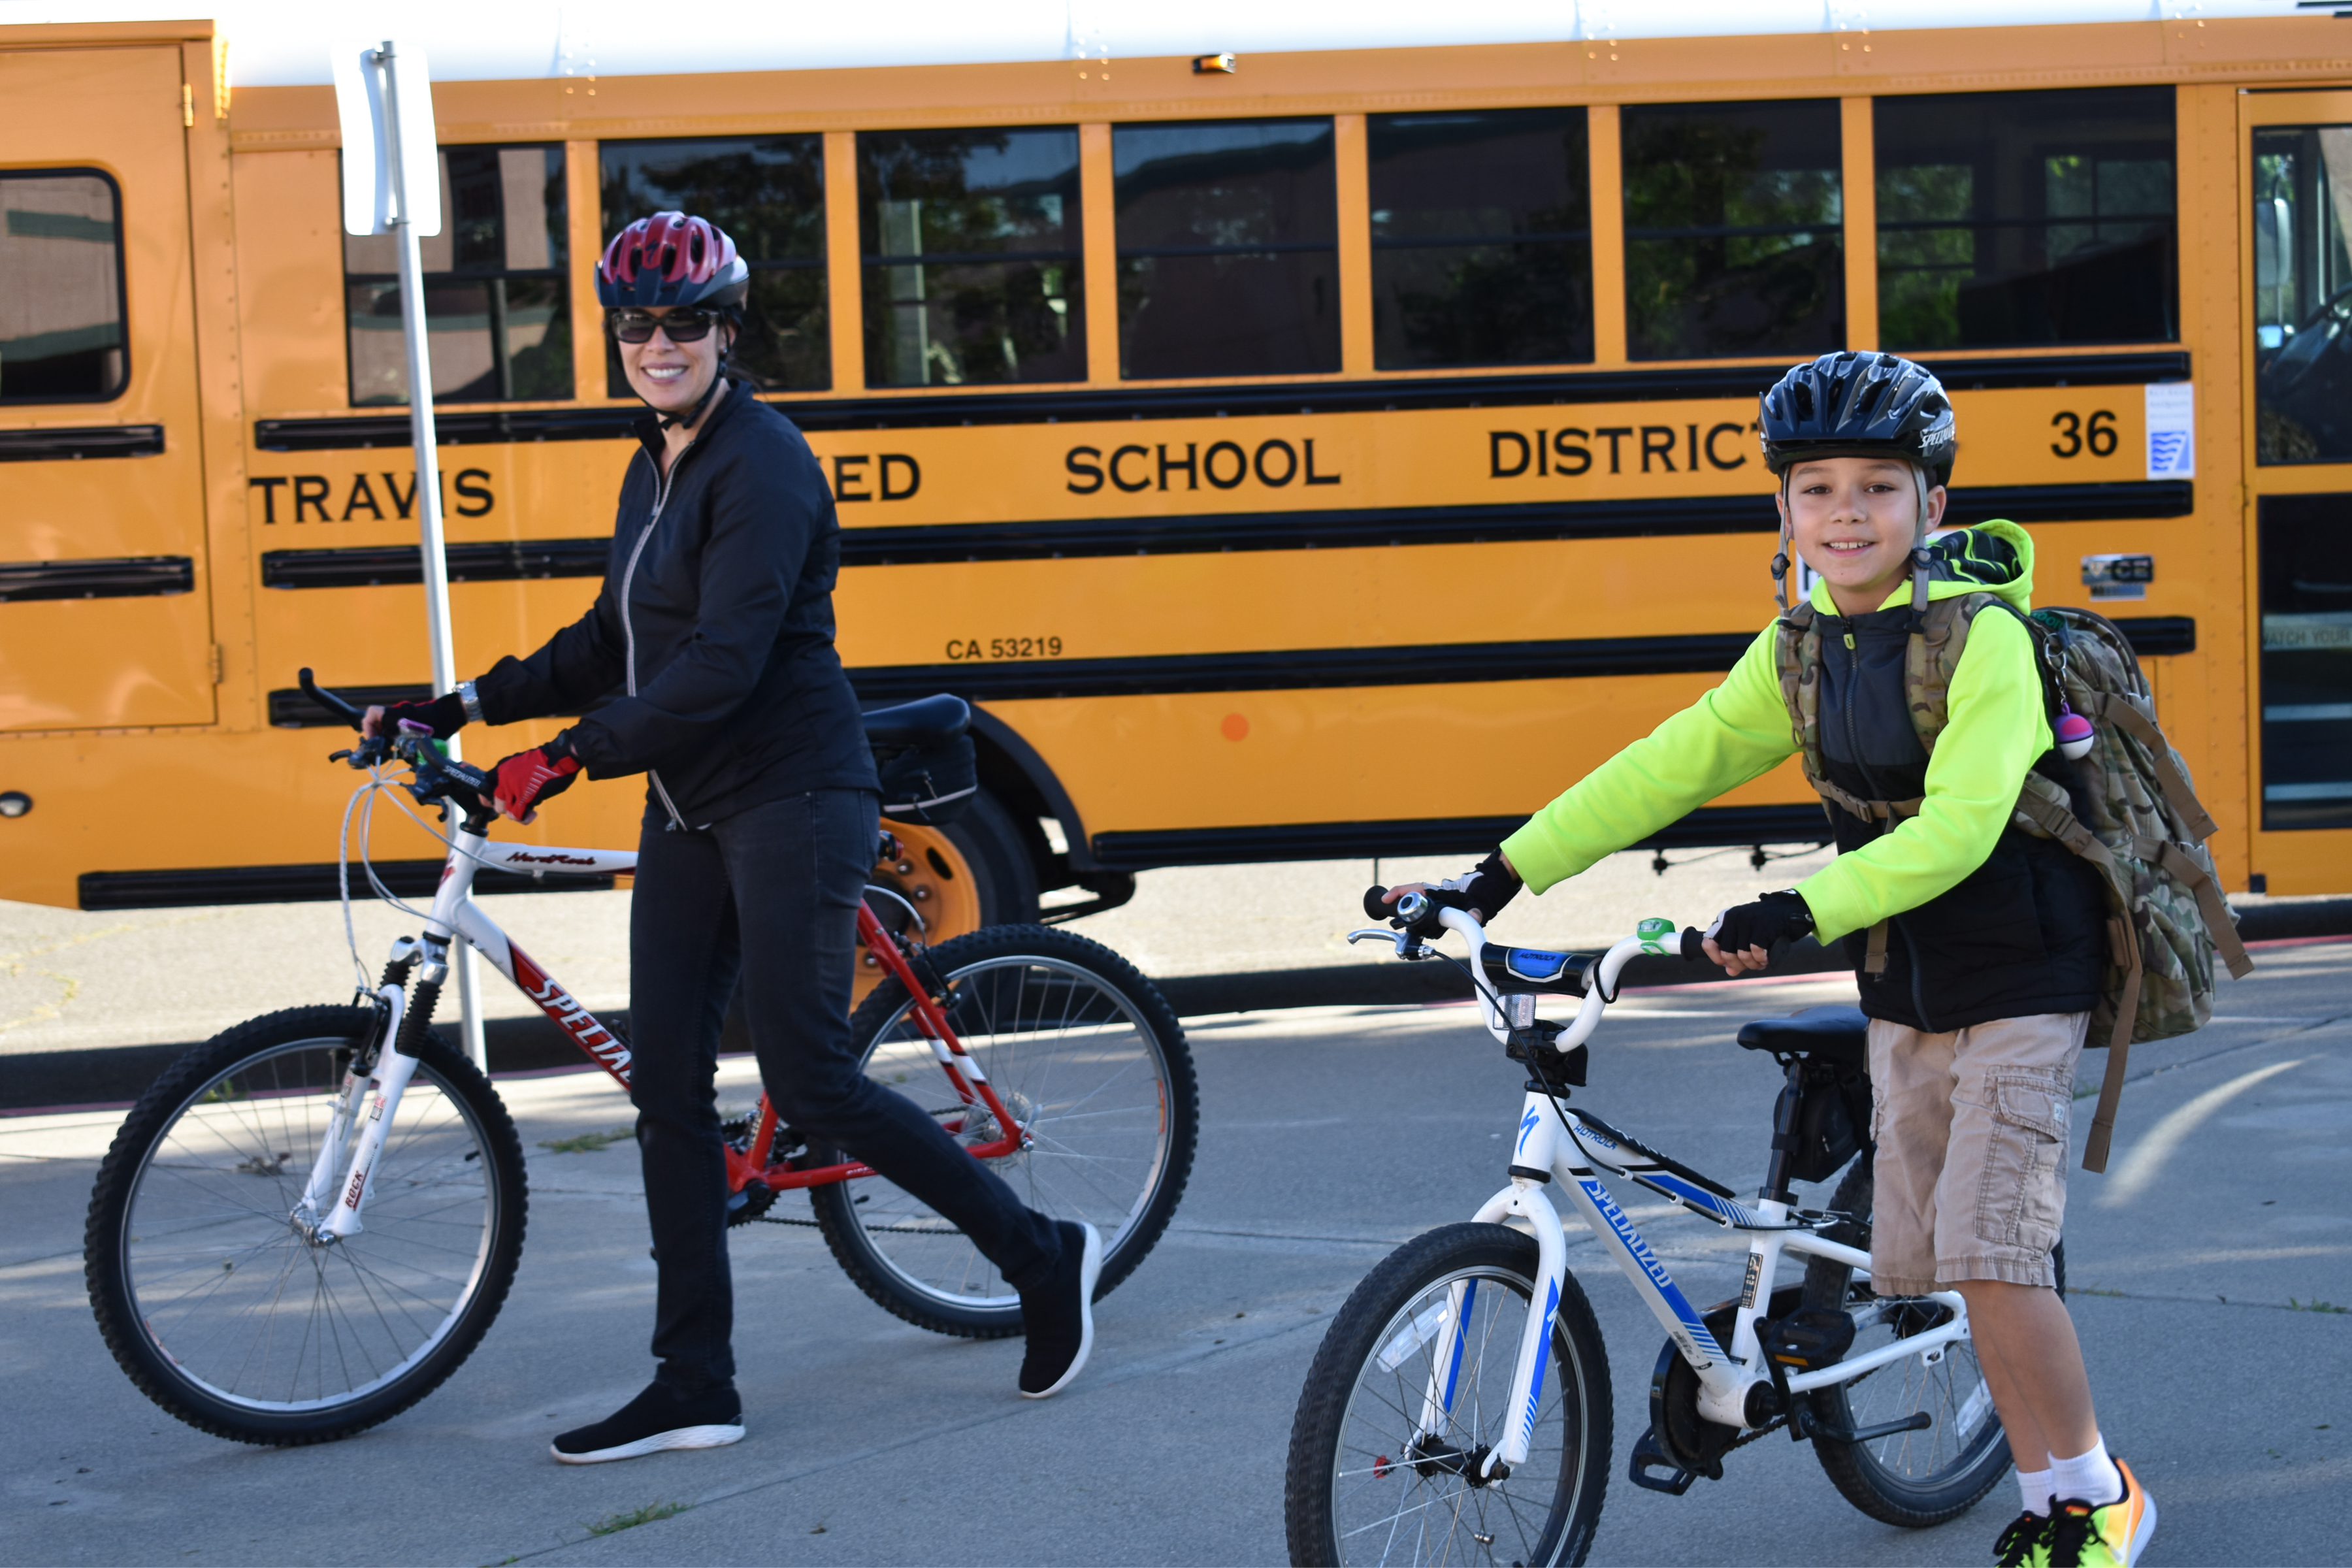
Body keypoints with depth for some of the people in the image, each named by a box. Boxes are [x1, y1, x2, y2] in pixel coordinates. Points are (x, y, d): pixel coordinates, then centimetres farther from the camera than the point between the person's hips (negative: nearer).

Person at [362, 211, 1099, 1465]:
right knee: (666, 1088, 4)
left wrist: (568, 758, -23)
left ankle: (1046, 1258, 10)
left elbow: (723, 663, -22)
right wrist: (471, 704, 14)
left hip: (793, 799, -9)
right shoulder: (654, 470, 14)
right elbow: (614, 644, 21)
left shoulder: (762, 464, -14)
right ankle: (694, 1388, 11)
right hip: (690, 812, 9)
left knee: (810, 1088, -7)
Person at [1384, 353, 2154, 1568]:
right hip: (1904, 984, 7)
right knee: (1921, 1263, 7)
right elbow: (1673, 764, 5)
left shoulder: (1983, 636, -18)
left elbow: (1956, 827, -28)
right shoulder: (1801, 648, 2)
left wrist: (1803, 911, -39)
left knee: (1989, 1253, -13)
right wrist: (1505, 872, 0)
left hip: (2018, 976, -7)